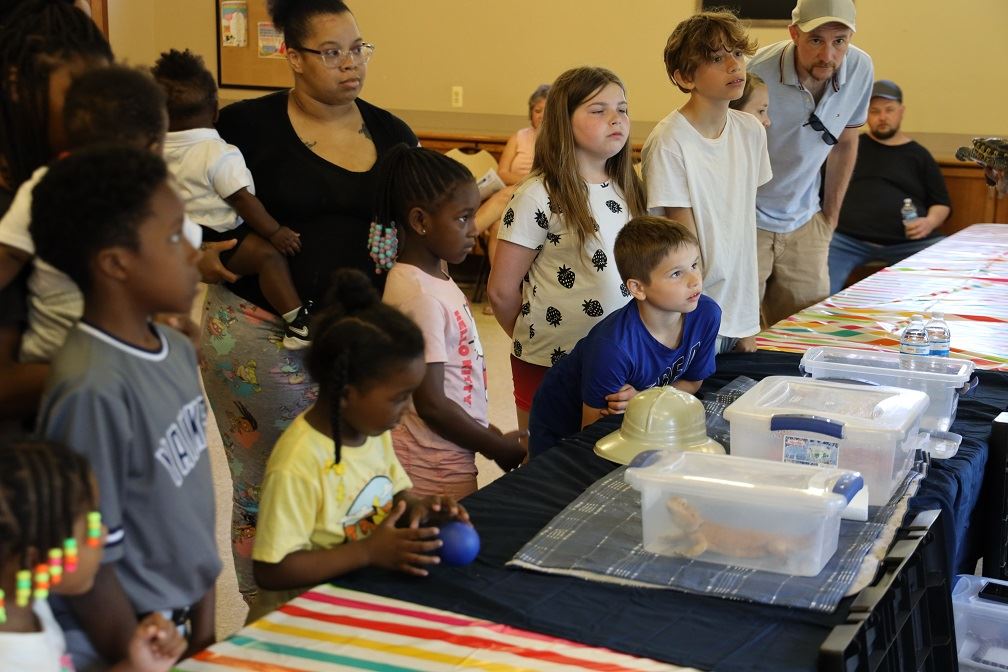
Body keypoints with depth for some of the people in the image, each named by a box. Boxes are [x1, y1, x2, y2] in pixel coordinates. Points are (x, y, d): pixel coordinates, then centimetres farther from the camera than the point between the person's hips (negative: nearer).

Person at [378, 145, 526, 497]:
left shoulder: (435, 276, 5)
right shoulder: (420, 297, -22)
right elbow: (431, 404, -21)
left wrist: (487, 430, 15)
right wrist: (500, 449, -11)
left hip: (449, 460, 9)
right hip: (434, 473, -9)